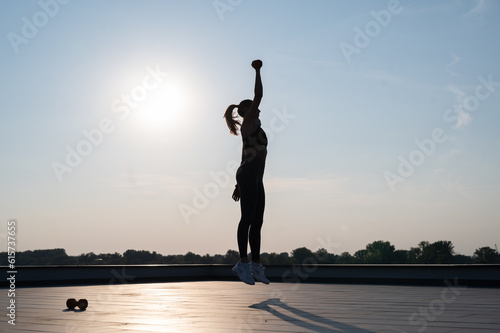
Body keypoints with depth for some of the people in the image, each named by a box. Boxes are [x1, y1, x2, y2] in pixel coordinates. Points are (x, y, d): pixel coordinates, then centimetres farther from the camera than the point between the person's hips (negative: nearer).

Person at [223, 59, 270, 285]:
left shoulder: (251, 128, 27)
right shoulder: (248, 121, 2)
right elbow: (258, 96, -8)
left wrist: (239, 185, 26)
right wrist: (257, 71, -1)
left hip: (254, 178, 10)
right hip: (249, 175, -10)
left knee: (257, 221, 6)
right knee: (248, 219, -13)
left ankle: (255, 266, 7)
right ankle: (243, 264, -13)